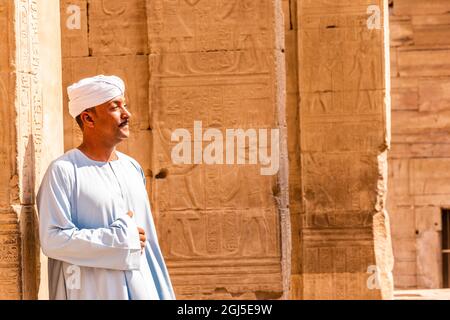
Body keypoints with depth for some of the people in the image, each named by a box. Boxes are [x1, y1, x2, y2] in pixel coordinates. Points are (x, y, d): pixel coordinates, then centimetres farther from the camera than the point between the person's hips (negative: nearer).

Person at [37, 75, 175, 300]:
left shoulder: (132, 168, 11)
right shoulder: (63, 171, -9)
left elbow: (148, 242, 14)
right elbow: (53, 239, -18)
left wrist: (164, 295, 10)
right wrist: (121, 238, -12)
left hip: (141, 290, 5)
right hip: (90, 292, -5)